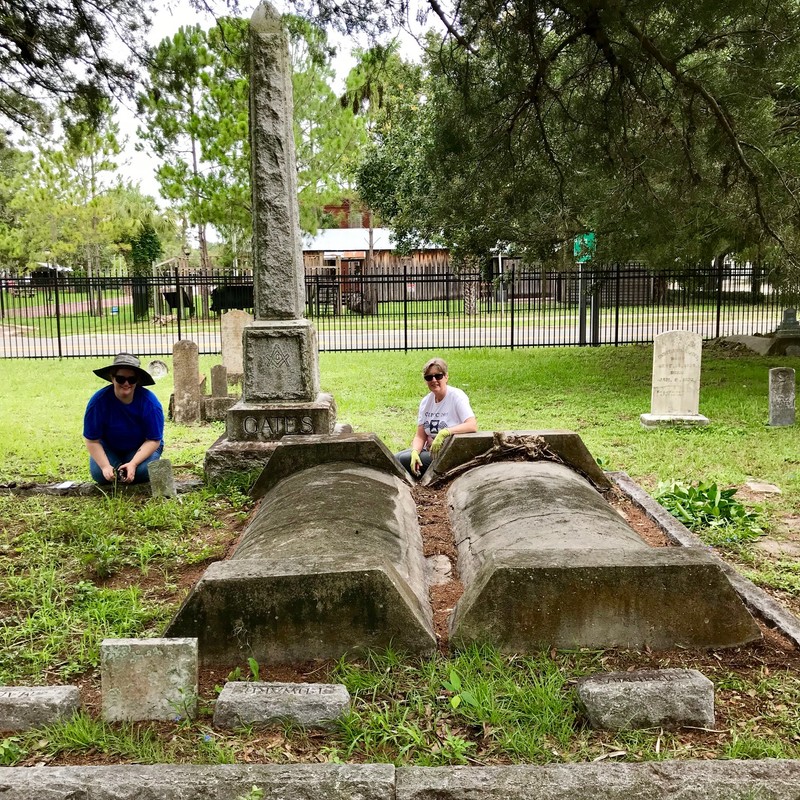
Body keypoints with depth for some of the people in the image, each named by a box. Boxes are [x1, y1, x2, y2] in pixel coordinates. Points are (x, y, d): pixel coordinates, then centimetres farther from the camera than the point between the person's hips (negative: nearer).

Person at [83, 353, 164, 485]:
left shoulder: (149, 402, -24)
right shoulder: (99, 401, -22)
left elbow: (153, 440, -19)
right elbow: (92, 440, -16)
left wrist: (133, 464, -32)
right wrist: (105, 467, -28)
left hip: (142, 448, 0)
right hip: (109, 448, 1)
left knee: (142, 471, -29)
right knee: (98, 473, -26)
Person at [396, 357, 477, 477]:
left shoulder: (456, 397, -11)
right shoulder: (426, 401, 7)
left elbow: (473, 425, -25)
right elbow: (420, 436, 3)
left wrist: (444, 432, -36)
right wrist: (415, 452, -18)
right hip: (429, 450, 6)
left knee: (404, 460, -19)